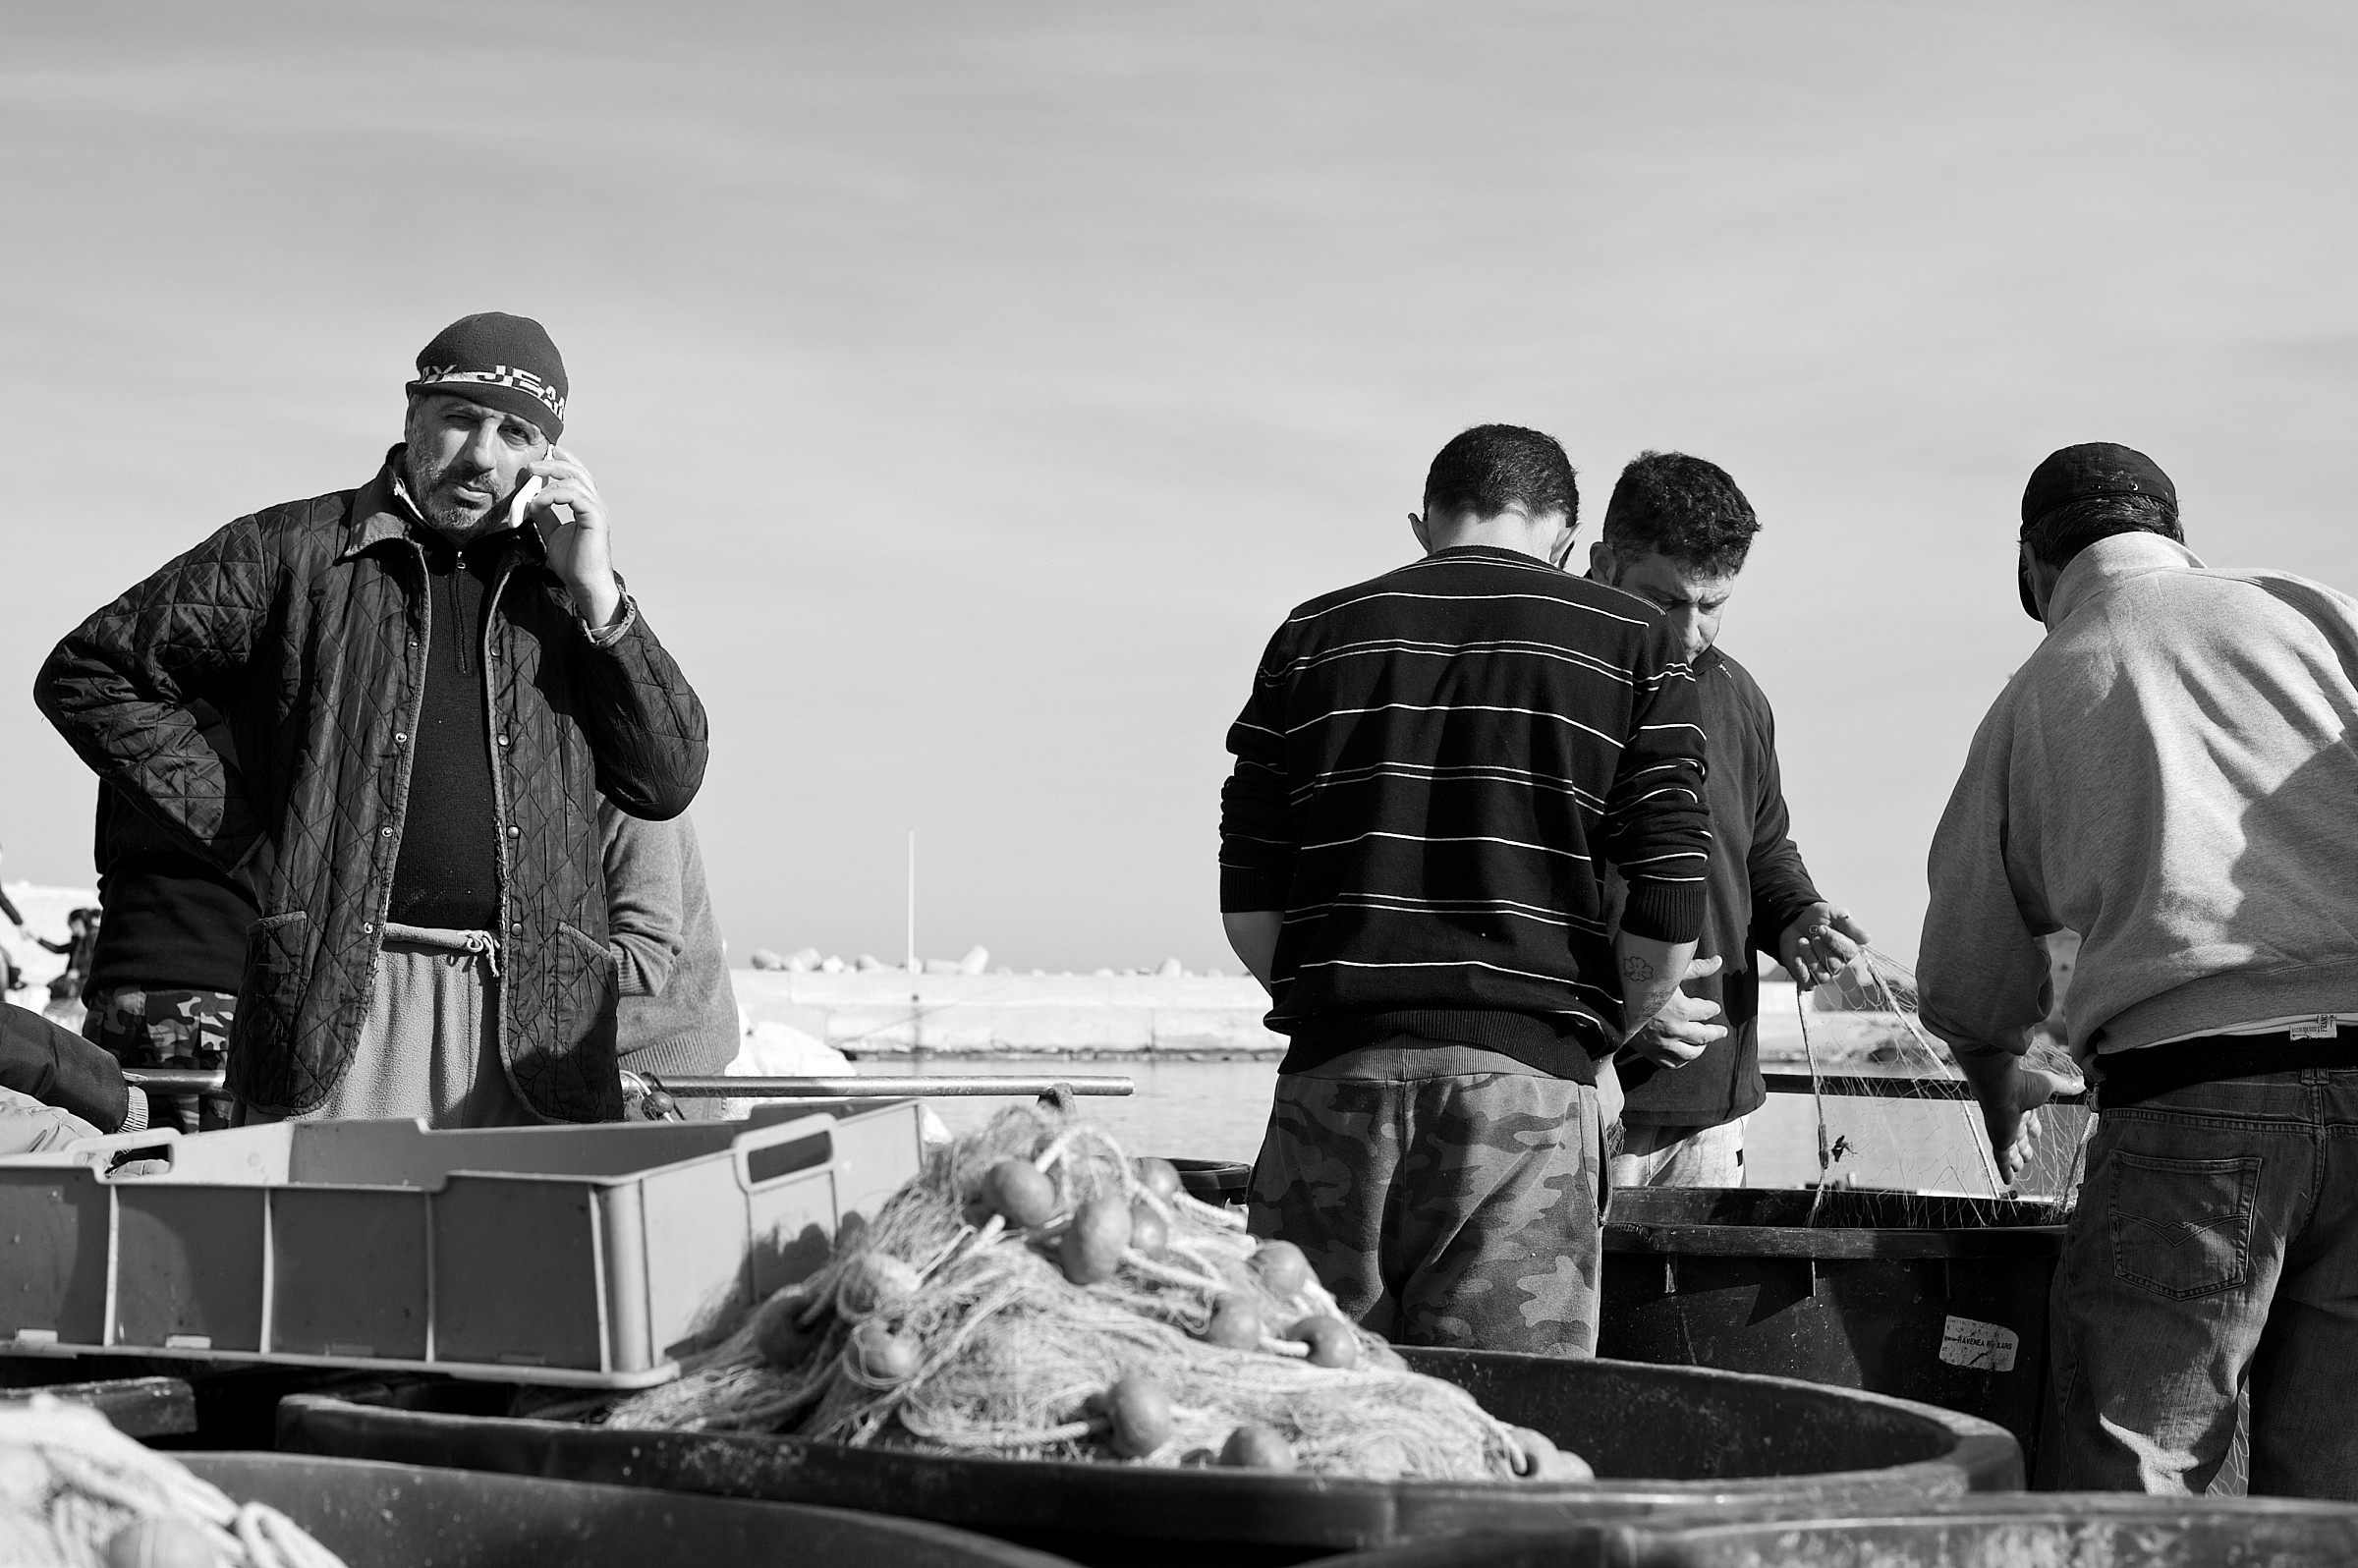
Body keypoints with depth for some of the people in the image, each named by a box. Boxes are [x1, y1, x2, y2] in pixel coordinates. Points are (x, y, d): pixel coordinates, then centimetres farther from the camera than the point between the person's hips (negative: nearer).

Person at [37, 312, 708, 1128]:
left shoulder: (557, 585, 18)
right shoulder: (294, 550, 8)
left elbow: (669, 780, 11)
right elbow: (87, 675, 9)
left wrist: (597, 593, 3)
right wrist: (241, 830, 2)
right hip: (340, 1003, -3)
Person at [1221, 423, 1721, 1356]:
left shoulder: (1311, 638, 13)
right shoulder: (1633, 647, 7)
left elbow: (1250, 906, 8)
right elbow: (1668, 912, -1)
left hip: (1335, 1070, 2)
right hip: (1529, 1074, -2)